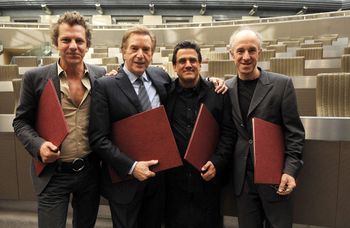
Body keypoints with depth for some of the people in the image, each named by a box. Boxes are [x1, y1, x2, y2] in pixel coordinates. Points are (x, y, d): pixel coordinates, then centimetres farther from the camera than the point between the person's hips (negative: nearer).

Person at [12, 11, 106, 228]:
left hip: (91, 170, 3)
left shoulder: (101, 76, -2)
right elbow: (21, 122, 0)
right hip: (54, 174, -2)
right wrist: (38, 145, -18)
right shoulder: (35, 77, -7)